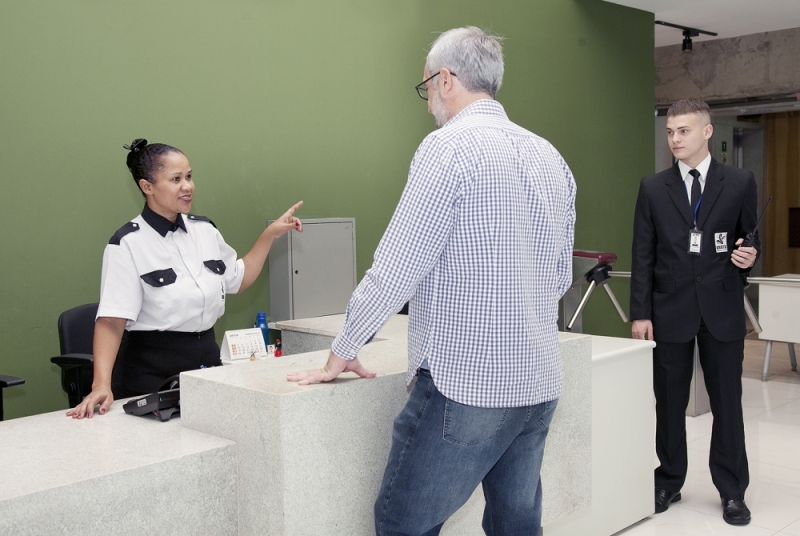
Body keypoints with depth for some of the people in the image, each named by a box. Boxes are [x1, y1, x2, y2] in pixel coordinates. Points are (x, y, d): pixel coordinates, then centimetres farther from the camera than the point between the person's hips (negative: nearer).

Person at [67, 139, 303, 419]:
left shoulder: (205, 230, 5)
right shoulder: (128, 244, -13)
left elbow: (237, 279, 20)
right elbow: (112, 319, -19)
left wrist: (270, 234, 13)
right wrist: (102, 384, -30)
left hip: (207, 357, 6)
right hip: (152, 367, -5)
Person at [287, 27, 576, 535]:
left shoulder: (449, 147, -11)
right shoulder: (550, 157, 11)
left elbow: (395, 270, -12)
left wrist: (341, 354, 0)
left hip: (465, 383, -8)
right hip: (539, 383, 8)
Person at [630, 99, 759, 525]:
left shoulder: (740, 183, 2)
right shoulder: (653, 188, 3)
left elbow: (752, 239, 9)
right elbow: (643, 256, 2)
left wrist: (749, 256, -15)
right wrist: (640, 313, -3)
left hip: (722, 310, 0)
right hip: (670, 311, 1)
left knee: (727, 402, 6)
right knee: (669, 402, 8)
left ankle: (732, 491, 19)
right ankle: (669, 482, 24)